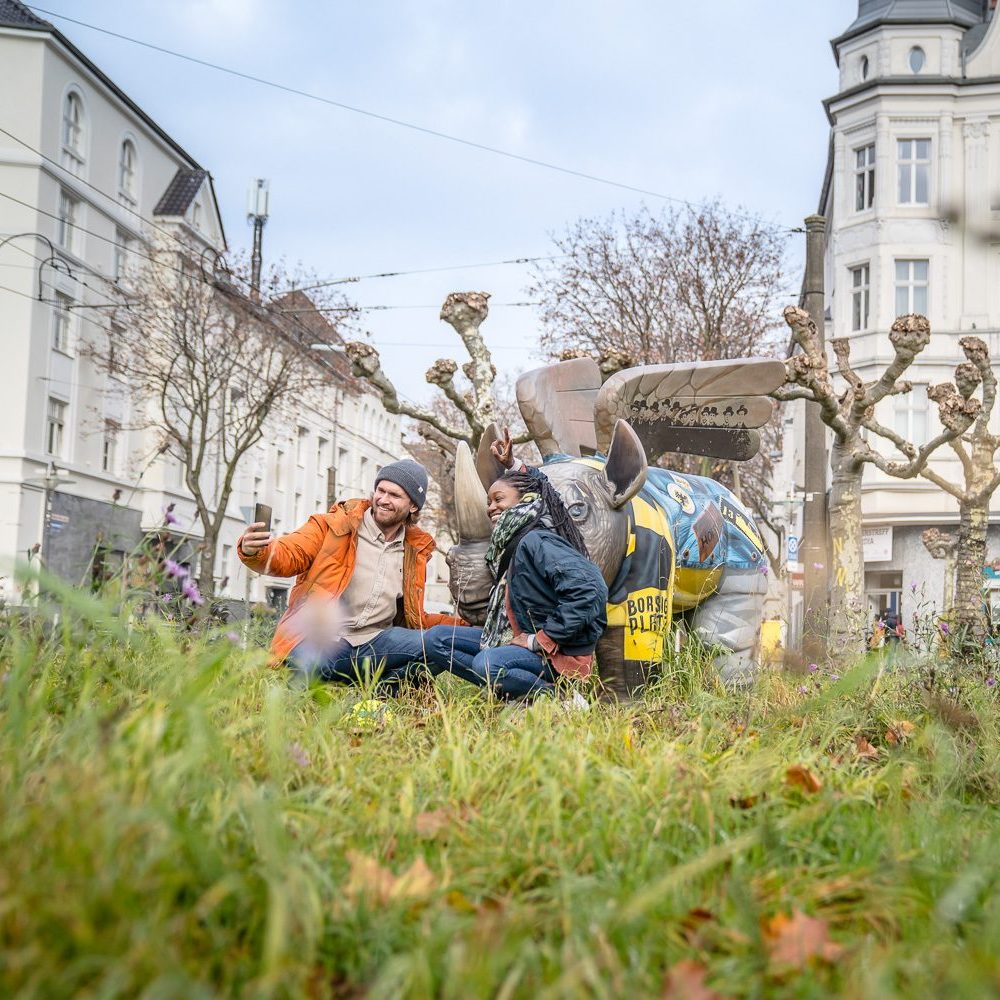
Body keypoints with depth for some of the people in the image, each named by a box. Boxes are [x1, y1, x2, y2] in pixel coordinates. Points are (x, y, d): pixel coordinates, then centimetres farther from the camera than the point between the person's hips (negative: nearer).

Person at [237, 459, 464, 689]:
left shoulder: (415, 551, 18)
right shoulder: (337, 525, 6)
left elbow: (413, 618, 25)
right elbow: (287, 556, -5)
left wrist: (460, 625, 10)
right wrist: (254, 551, -27)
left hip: (373, 643, 3)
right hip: (320, 640, -3)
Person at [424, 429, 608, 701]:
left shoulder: (536, 542, -19)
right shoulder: (510, 542, 9)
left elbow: (589, 589, -32)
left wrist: (541, 640, -26)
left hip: (561, 655, -10)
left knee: (487, 663, -37)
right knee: (437, 639, 1)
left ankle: (555, 694, -17)